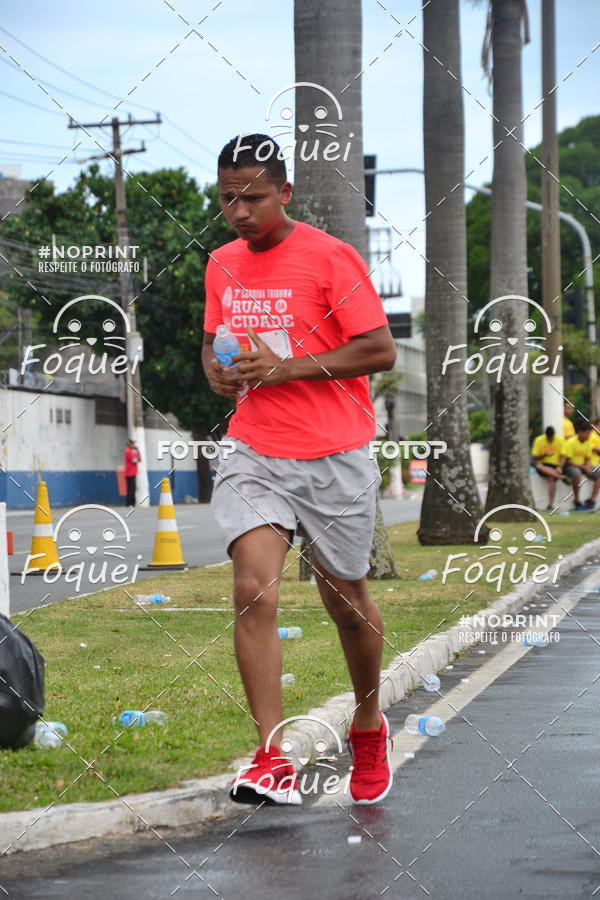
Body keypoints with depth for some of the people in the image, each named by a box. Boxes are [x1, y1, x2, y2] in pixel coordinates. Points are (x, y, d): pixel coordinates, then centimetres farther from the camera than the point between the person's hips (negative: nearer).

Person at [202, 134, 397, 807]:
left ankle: (368, 725, 37)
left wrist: (285, 368, -19)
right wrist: (217, 370, -1)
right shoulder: (221, 265, 9)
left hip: (334, 460, -3)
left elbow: (380, 350, -12)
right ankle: (272, 761, -17)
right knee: (253, 590, -16)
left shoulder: (331, 257, -9)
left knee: (346, 598, 10)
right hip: (253, 455, 3)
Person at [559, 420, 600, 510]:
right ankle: (577, 502, -28)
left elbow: (588, 458, 13)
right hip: (570, 466, -7)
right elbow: (567, 460, -17)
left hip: (582, 466, 7)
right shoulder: (571, 442, -16)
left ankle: (592, 500, -14)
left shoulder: (587, 443, 6)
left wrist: (588, 467, -10)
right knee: (577, 473, -40)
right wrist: (582, 467, -20)